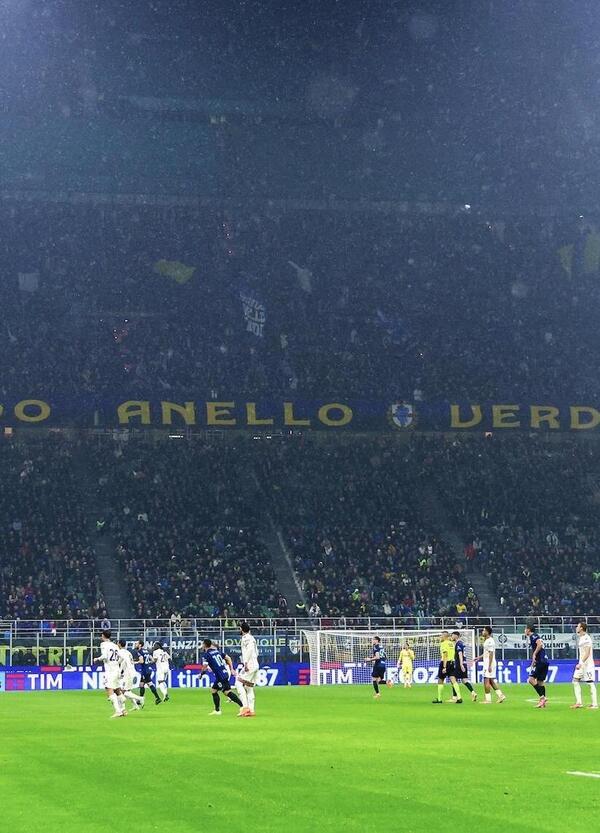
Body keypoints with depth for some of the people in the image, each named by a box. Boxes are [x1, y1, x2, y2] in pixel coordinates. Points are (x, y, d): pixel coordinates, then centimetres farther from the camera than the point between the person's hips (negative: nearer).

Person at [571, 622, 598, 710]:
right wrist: (580, 663, 18)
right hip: (581, 664, 10)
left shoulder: (586, 638, -15)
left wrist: (581, 663, -24)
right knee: (575, 681, 4)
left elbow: (587, 653, -20)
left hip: (587, 663, -10)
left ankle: (594, 704, -3)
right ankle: (579, 702, 5)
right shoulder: (580, 638, 14)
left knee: (590, 683, -6)